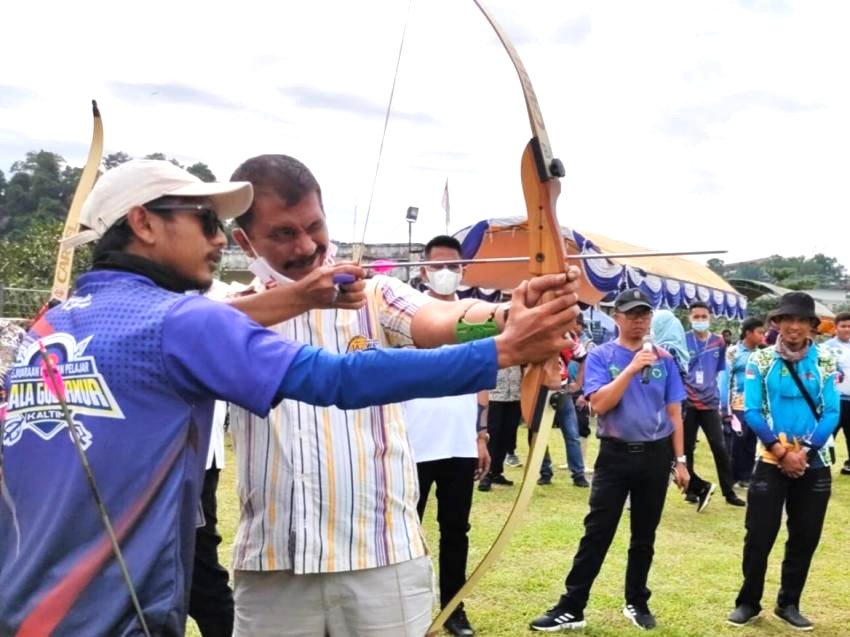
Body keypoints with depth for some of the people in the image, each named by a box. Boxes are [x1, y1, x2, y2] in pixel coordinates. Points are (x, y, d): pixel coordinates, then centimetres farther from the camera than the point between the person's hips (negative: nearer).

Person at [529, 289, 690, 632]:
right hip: (616, 455, -3)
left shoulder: (663, 358, 5)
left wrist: (679, 460, 6)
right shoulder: (601, 356, -3)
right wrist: (632, 369, -21)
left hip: (656, 455, 3)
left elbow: (673, 412, 8)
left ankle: (637, 602, 28)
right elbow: (599, 404, -16)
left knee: (644, 535, 13)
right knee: (596, 533, -2)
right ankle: (571, 608, 3)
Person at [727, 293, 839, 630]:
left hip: (814, 463, 2)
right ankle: (748, 602, 18)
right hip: (771, 460, -2)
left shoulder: (824, 361, 0)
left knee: (805, 538, 10)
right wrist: (782, 451, -15)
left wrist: (804, 451, -14)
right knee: (759, 536, 1)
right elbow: (752, 412, -8)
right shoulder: (760, 360, -4)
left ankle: (788, 604, 26)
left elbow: (831, 413, -3)